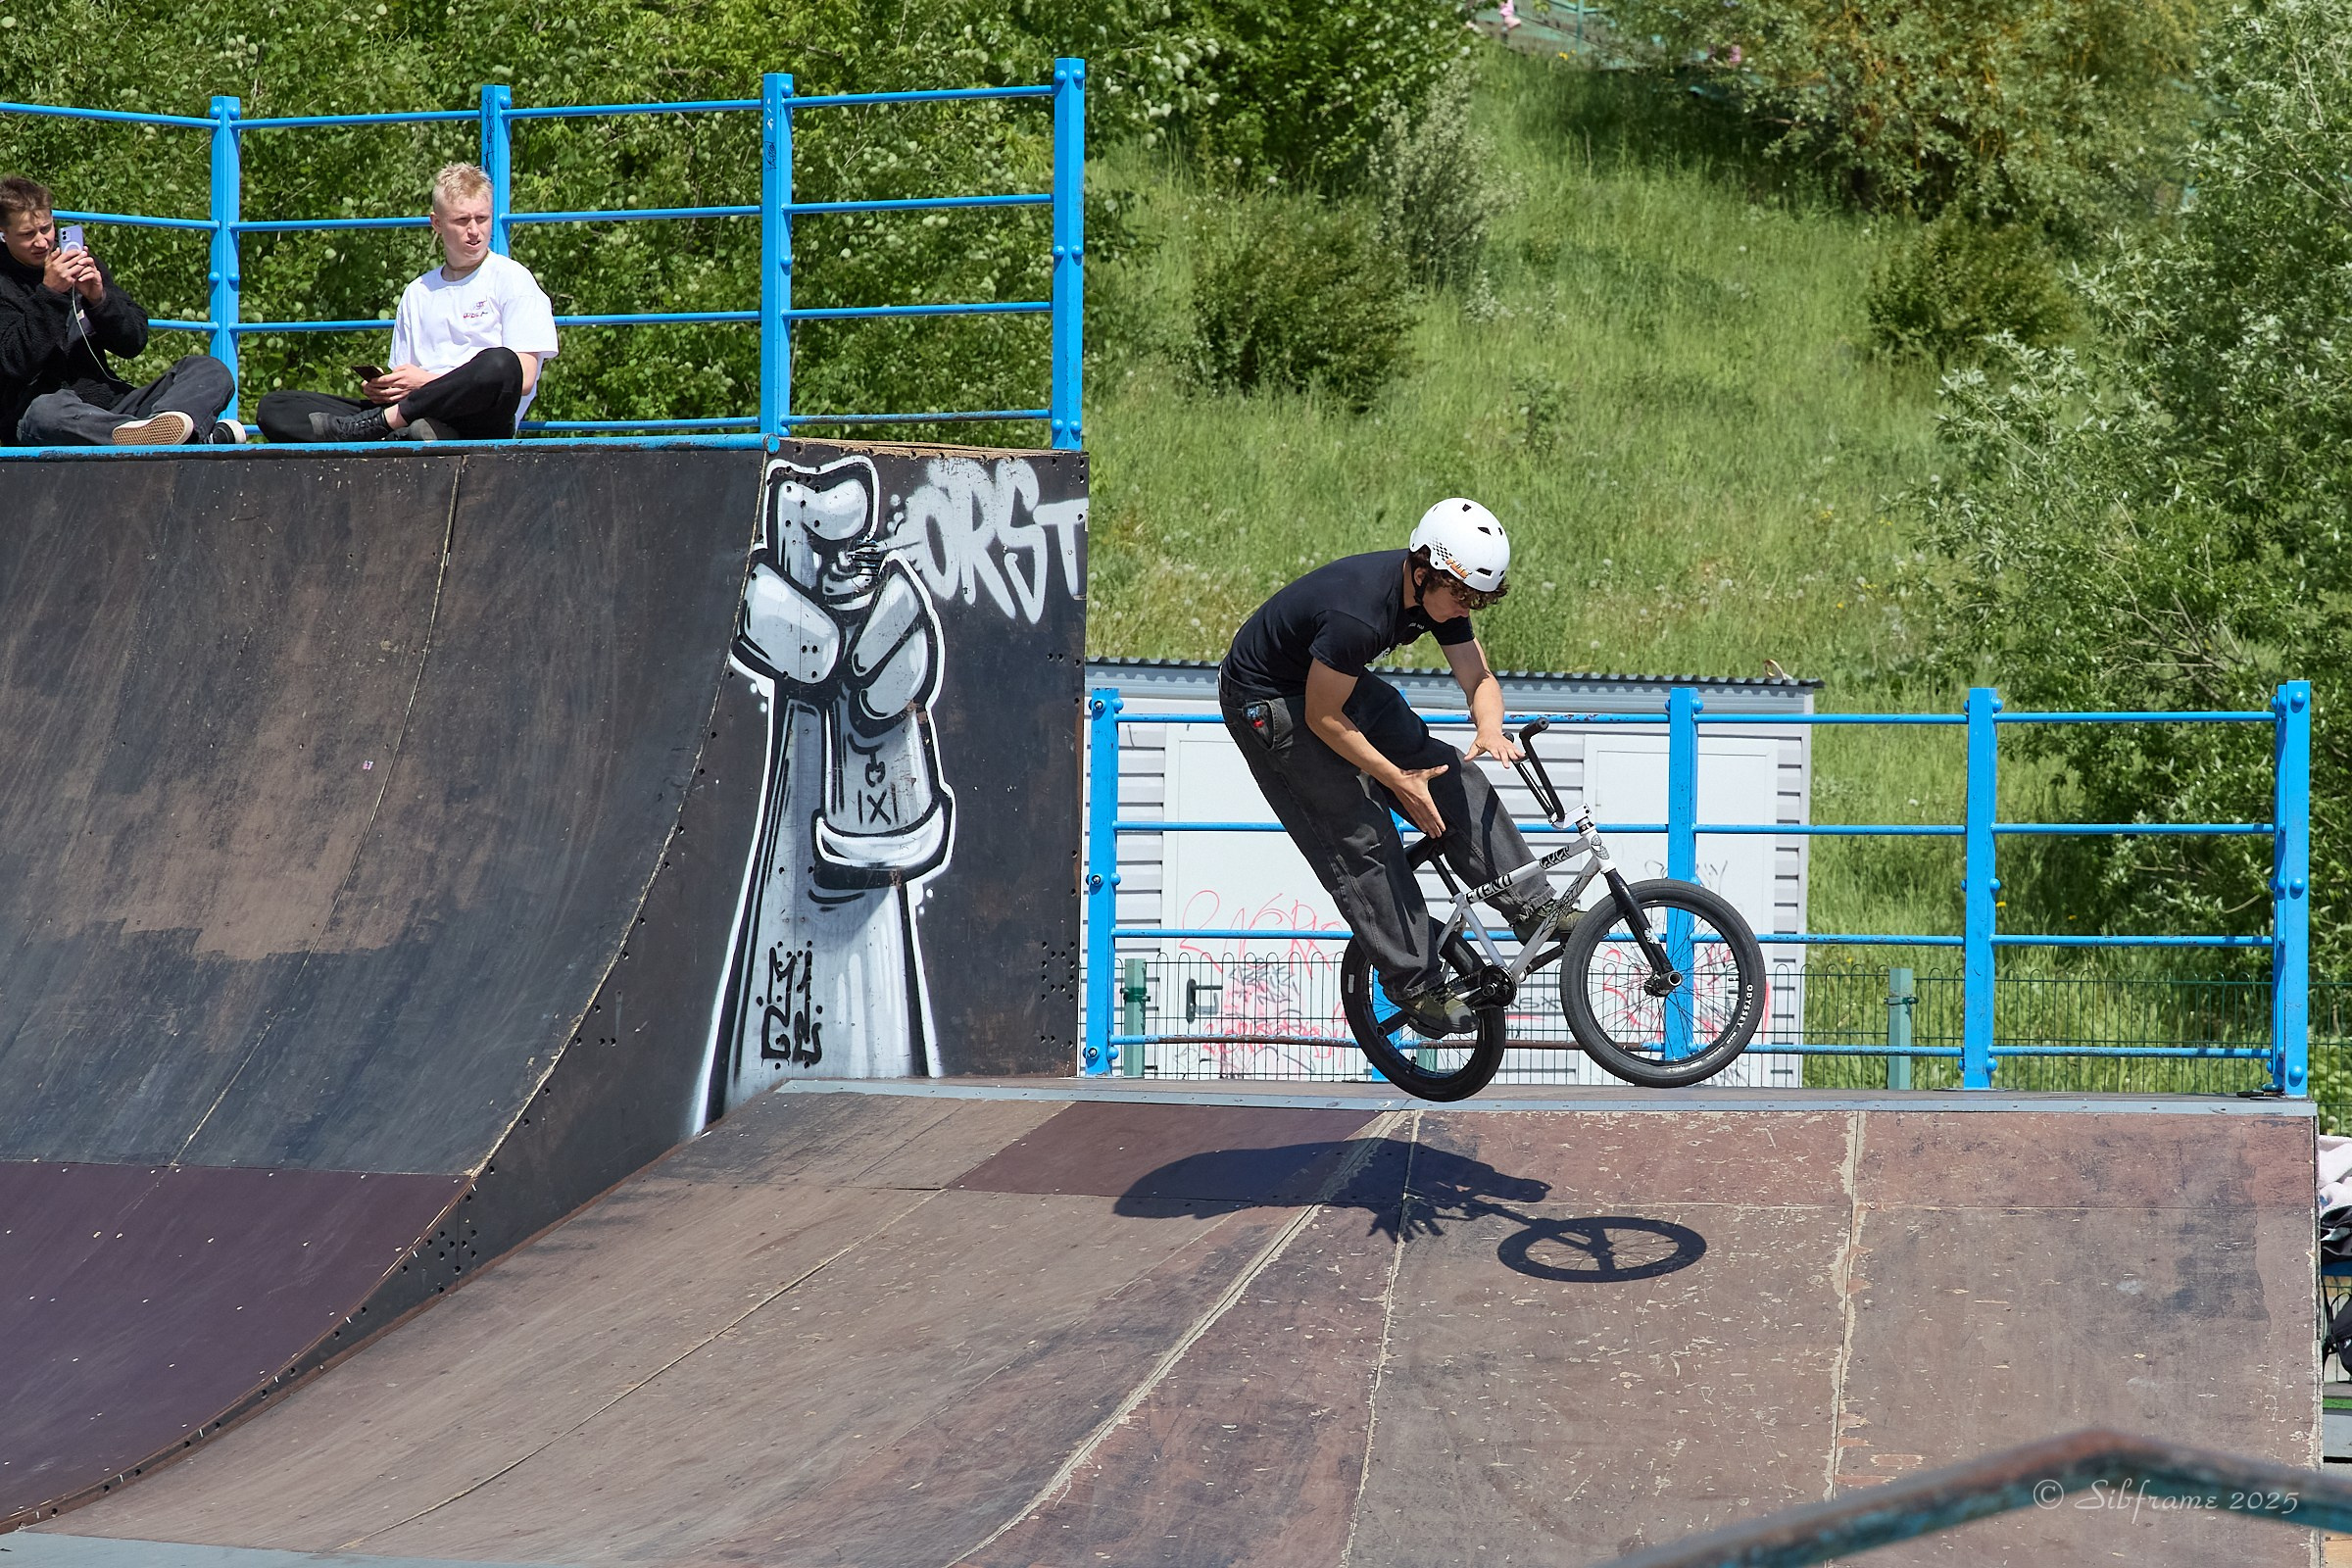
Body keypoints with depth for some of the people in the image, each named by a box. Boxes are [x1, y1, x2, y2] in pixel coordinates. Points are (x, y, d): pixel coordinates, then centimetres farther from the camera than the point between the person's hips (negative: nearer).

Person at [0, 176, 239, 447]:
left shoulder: (83, 262, 14)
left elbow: (134, 342, 10)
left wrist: (99, 297, -8)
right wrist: (49, 293, -21)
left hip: (108, 406, 6)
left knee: (211, 371, -8)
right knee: (45, 412, -41)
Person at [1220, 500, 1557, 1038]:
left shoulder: (1440, 591, -14)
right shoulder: (1356, 614, -38)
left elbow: (1478, 677, -7)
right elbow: (1324, 718, -28)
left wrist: (1490, 731, -28)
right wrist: (1398, 779, -23)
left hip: (1337, 680, 8)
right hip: (1266, 701, -8)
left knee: (1450, 774, -2)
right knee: (1361, 835, -11)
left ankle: (1533, 911, 3)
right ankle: (1417, 985, -4)